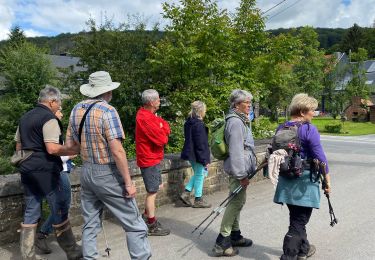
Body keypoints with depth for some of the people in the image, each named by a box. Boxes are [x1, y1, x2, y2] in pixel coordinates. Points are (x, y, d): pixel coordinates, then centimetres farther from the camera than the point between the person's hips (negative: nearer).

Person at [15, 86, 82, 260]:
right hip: (45, 171, -8)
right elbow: (52, 148, -21)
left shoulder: (24, 118, 15)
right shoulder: (49, 118, -12)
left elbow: (18, 146, 21)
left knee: (30, 212, 12)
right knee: (59, 211, 1)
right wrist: (73, 150, -11)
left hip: (27, 170, 8)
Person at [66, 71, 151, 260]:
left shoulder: (76, 110, 4)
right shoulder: (107, 110, -16)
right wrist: (128, 182, -17)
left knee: (90, 224, 18)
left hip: (86, 172, 7)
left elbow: (70, 145, 12)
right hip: (108, 174, -7)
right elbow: (117, 151, -22)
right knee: (134, 224, 3)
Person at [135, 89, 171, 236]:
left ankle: (147, 215, 31)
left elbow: (166, 129, 7)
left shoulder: (150, 115, 11)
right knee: (152, 192, -1)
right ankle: (152, 226, 11)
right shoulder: (145, 118, -22)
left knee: (157, 187, 19)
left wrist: (161, 131, -13)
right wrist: (163, 134, -3)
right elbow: (161, 139, -24)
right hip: (149, 160, -10)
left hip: (154, 158, 10)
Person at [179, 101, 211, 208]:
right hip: (197, 155, -9)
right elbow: (201, 144, -21)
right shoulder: (199, 124, -21)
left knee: (197, 174, 22)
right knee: (200, 175, 5)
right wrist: (205, 160, -16)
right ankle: (198, 200, 17)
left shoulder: (188, 122, 7)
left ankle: (186, 193, 17)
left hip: (190, 154, 9)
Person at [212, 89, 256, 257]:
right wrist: (241, 175, -23)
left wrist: (245, 170, 26)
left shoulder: (241, 120, 16)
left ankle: (235, 235, 31)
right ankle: (222, 243, 1)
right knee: (236, 203, -6)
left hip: (240, 169, 11)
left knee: (237, 203, 17)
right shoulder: (235, 122, -18)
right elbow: (236, 151, -24)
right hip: (238, 170, -11)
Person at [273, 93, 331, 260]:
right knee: (298, 222, 3)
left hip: (286, 181, 7)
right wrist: (327, 180, -4)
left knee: (297, 218, 23)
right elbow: (320, 157, -15)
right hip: (304, 182, -7)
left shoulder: (281, 129, 5)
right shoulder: (309, 130, -15)